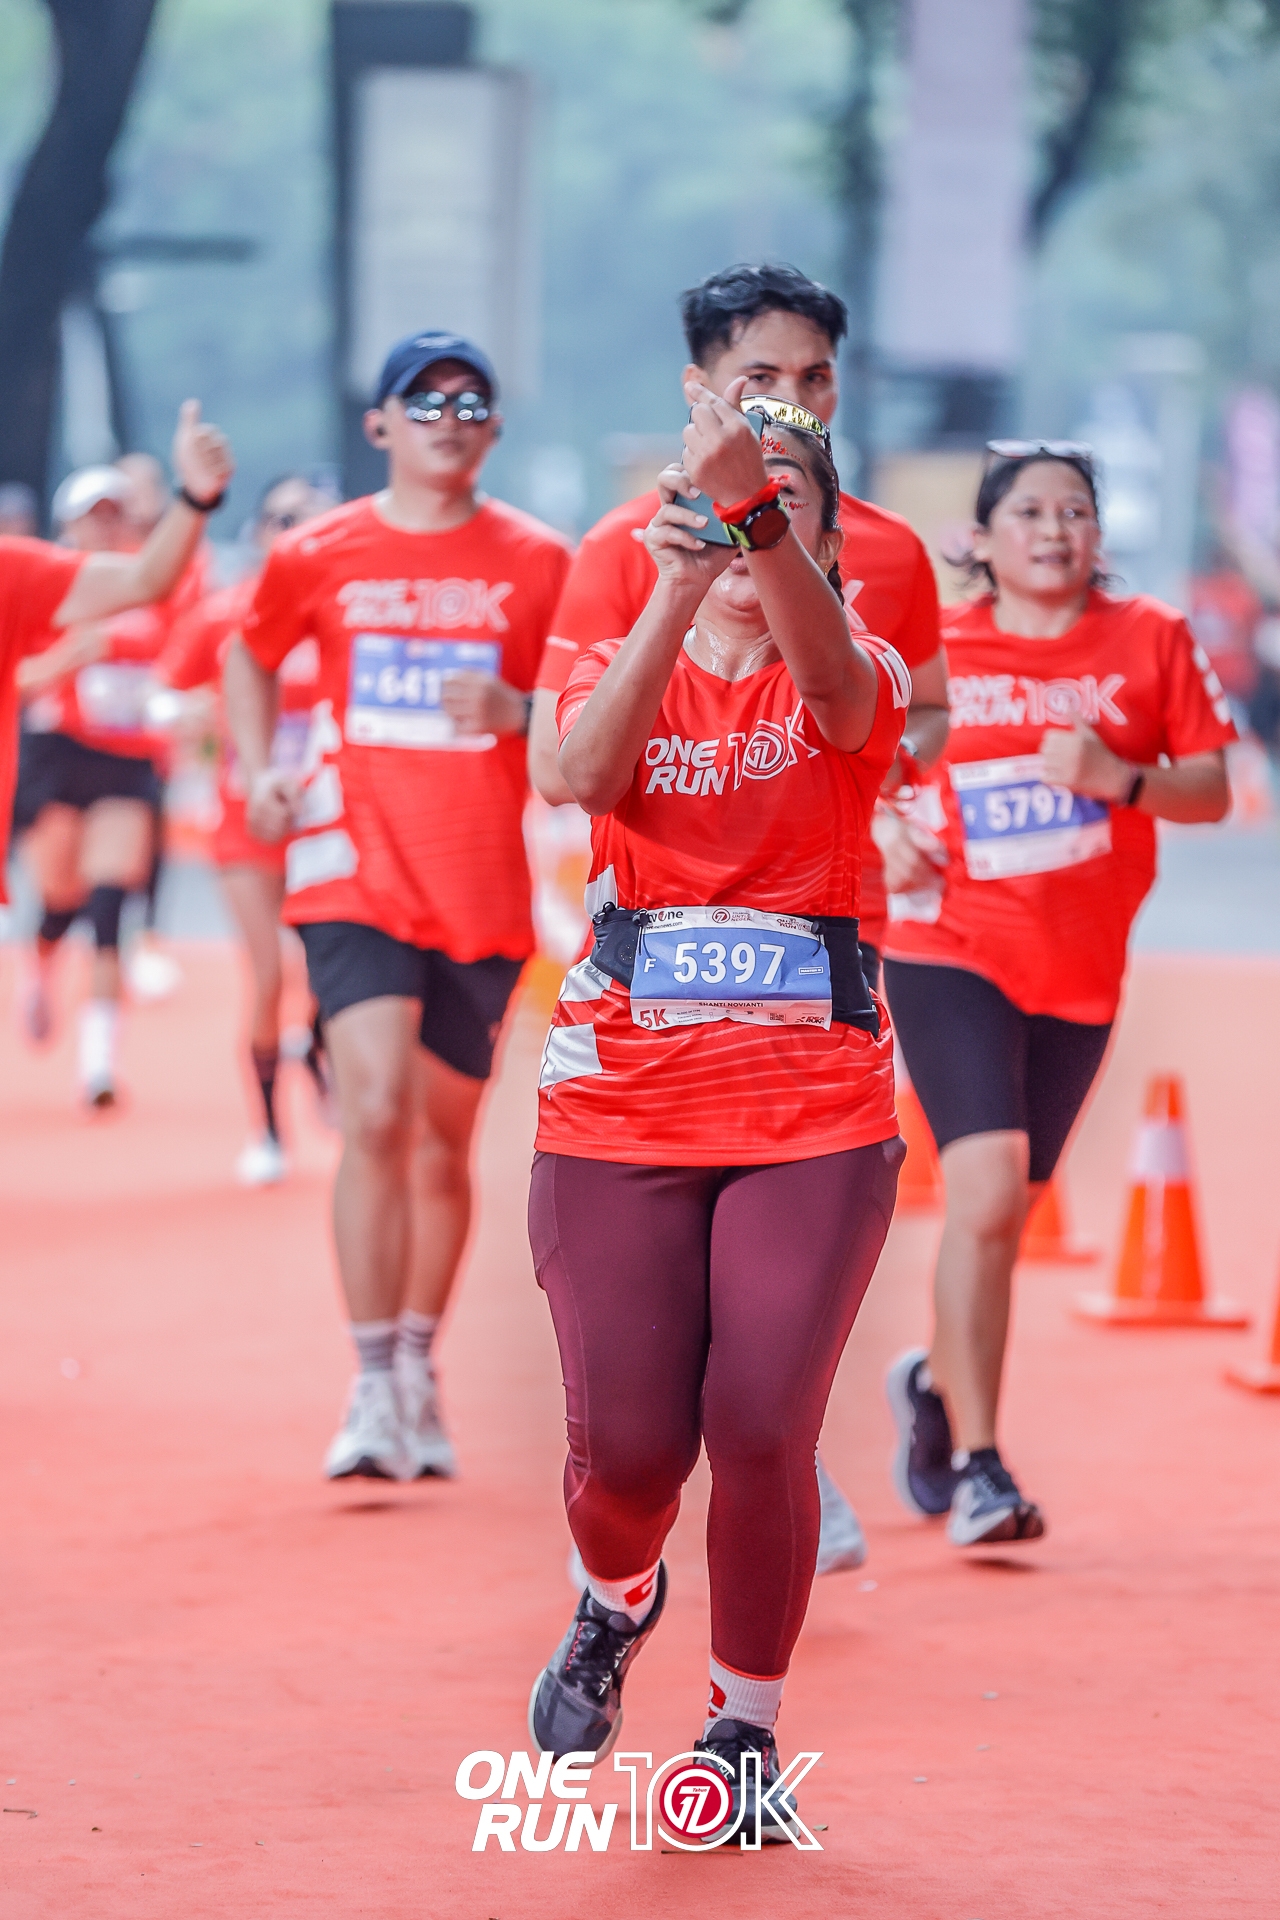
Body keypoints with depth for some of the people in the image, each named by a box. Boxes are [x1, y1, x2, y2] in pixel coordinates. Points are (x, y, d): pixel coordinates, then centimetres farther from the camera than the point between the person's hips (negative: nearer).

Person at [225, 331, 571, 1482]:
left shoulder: (539, 562, 3)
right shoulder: (318, 556, 4)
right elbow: (251, 656, 22)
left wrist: (519, 712, -14)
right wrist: (258, 772, 8)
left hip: (486, 889, 1)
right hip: (357, 873, -1)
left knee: (444, 1139, 10)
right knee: (377, 1116, -17)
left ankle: (419, 1374, 26)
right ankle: (374, 1388, -13)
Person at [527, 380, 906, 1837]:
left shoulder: (855, 681, 3)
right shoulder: (616, 667, 7)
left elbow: (831, 674, -24)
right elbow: (584, 771, -18)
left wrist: (761, 505, -43)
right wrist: (675, 597, -34)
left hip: (816, 1118, -1)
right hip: (619, 1105, 1)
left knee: (762, 1432, -11)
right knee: (629, 1439, -7)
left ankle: (745, 1723, 12)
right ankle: (613, 1606, 29)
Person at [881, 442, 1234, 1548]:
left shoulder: (1153, 641, 4)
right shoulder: (926, 649, 2)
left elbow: (1212, 790, 2)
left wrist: (1122, 777, -17)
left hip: (1081, 969, 3)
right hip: (950, 955, -3)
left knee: (1007, 1210, 11)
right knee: (985, 1189, -19)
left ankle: (937, 1383, 40)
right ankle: (976, 1464, -16)